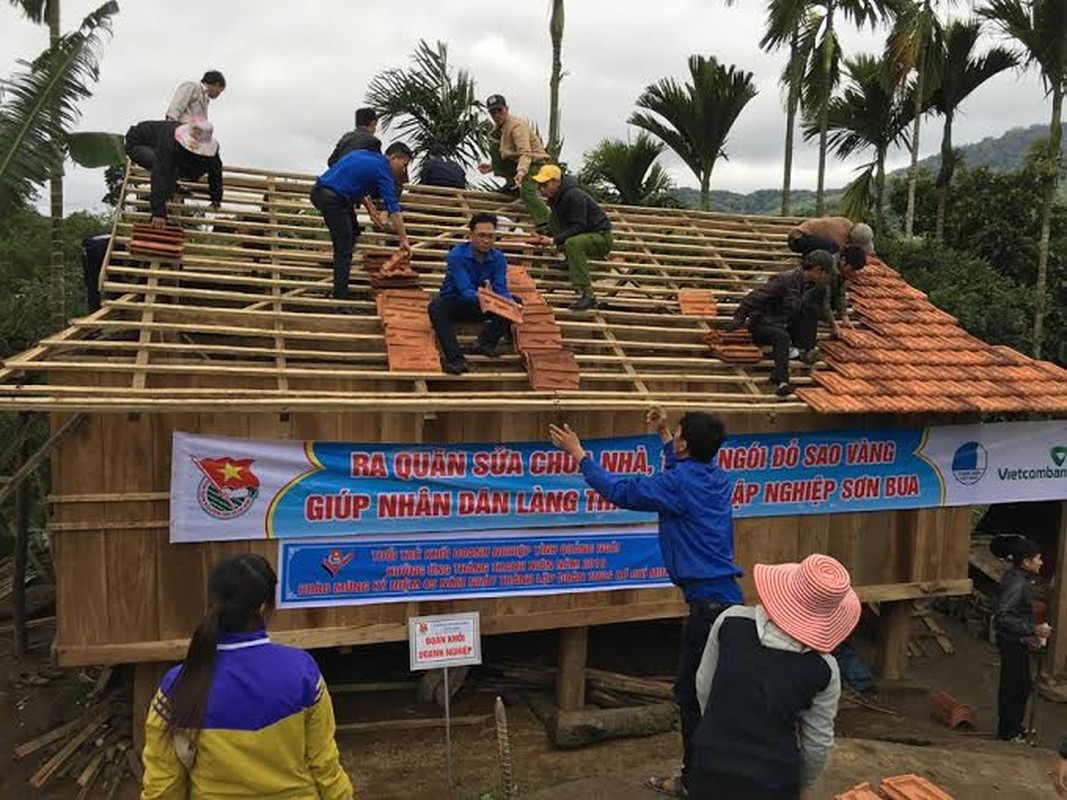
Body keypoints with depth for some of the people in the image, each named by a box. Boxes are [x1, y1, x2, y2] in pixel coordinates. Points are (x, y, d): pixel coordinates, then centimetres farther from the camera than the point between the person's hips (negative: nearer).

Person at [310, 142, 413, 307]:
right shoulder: (382, 170, -5)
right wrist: (403, 240, -6)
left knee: (353, 231, 23)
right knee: (343, 249, -8)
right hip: (333, 199, -9)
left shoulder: (366, 155, 19)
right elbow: (394, 210, -9)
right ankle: (340, 300, -11)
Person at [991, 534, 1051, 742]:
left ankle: (1015, 726, 37)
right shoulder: (1016, 583, -25)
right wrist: (1033, 630, -28)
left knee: (1023, 685, 21)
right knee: (1012, 687, 4)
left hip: (1017, 641, 10)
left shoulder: (1018, 578, 6)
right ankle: (1008, 733, 18)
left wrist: (1030, 638, 17)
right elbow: (1003, 617, -31)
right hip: (1012, 643, -10)